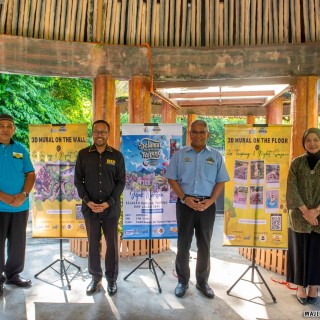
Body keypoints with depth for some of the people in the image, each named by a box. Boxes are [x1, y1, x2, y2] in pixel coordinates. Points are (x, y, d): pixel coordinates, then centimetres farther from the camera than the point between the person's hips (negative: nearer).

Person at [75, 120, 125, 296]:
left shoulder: (117, 155, -1)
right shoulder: (83, 154, 2)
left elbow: (121, 182, -2)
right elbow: (78, 180, 3)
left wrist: (108, 203, -12)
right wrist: (87, 201, -10)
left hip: (111, 208, -1)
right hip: (90, 207, 1)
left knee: (112, 244, 8)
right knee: (93, 243, 10)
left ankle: (112, 278, 24)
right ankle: (95, 277, 26)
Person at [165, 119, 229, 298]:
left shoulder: (216, 156, 5)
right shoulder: (180, 154, 3)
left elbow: (221, 182, 3)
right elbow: (172, 179, 1)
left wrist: (210, 201, -10)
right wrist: (184, 198, -12)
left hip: (207, 205, 1)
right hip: (185, 204, 0)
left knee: (204, 245, 10)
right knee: (183, 244, 7)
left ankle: (203, 281, 26)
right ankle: (183, 281, 22)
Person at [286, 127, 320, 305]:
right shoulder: (296, 163, 1)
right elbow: (292, 189, -6)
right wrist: (305, 211, -15)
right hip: (299, 216, 0)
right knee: (300, 251, 6)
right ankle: (301, 286, 19)